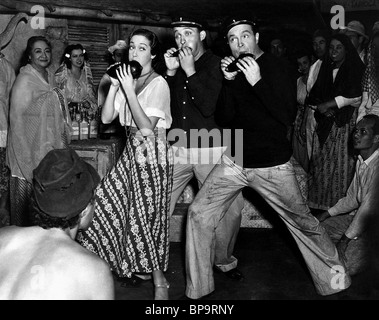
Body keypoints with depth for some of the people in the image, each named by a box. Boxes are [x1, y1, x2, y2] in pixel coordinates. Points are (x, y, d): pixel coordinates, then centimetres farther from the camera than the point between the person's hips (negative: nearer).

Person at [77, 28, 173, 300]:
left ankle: (159, 280, 16)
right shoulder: (128, 79, 9)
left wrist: (129, 90, -21)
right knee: (106, 202, 5)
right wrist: (114, 86, -5)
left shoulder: (158, 84, -12)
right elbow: (106, 117, 4)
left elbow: (147, 127, -21)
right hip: (132, 150, 7)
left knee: (148, 214, -3)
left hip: (152, 152, -7)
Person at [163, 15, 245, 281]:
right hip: (177, 149, 3)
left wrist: (190, 71, -16)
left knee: (231, 208, -2)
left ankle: (225, 261, 22)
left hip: (210, 150, -3)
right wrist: (171, 72, -3)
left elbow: (210, 107, -17)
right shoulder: (174, 65, 12)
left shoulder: (217, 65, -2)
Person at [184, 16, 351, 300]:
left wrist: (257, 82, -24)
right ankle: (198, 288, 11)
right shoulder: (233, 68, 8)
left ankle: (335, 281, 26)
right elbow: (224, 118, 1)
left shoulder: (274, 66, -6)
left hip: (271, 164, -4)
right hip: (234, 160, 4)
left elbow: (289, 116, -17)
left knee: (304, 223, 4)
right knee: (199, 214, -3)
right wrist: (229, 81, -12)